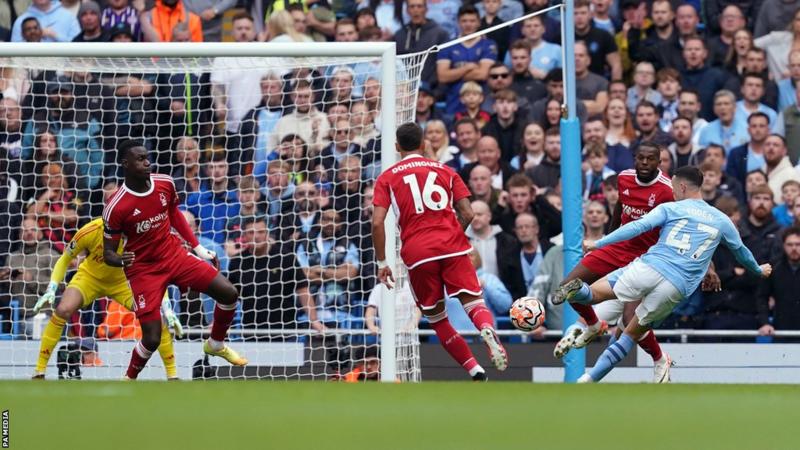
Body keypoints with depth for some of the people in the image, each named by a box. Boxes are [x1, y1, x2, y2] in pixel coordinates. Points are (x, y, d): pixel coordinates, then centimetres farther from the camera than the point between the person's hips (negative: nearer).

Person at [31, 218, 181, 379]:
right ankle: (39, 371, -15)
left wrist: (166, 307, -29)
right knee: (62, 310, -27)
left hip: (122, 281, 1)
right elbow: (64, 260, -14)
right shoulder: (90, 231, -30)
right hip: (90, 276, -1)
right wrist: (51, 290, -26)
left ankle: (172, 374, 6)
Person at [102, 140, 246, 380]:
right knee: (152, 339, -12)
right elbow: (108, 253, -14)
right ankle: (129, 380, 19)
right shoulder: (116, 207, -22)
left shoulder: (165, 184, -7)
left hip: (174, 255, 5)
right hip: (143, 268, -5)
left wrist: (198, 248, 16)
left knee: (229, 294, -6)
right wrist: (121, 260, -37)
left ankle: (215, 344, 23)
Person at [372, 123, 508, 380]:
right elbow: (467, 214, 7)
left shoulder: (387, 178, 11)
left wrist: (381, 263, 5)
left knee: (436, 318, 12)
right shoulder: (445, 171, 16)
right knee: (473, 301, -6)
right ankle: (488, 331, -42)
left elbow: (377, 222, -1)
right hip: (453, 247, 1)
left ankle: (475, 369, 2)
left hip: (417, 253, -1)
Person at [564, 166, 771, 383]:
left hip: (649, 268, -2)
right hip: (677, 287, 2)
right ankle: (591, 378, 9)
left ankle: (580, 291, -33)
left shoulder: (670, 209, 11)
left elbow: (637, 227, -3)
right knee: (633, 334, 16)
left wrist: (599, 243, -4)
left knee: (595, 293, 5)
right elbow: (740, 251, 37)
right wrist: (758, 269, 57)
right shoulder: (722, 220, 21)